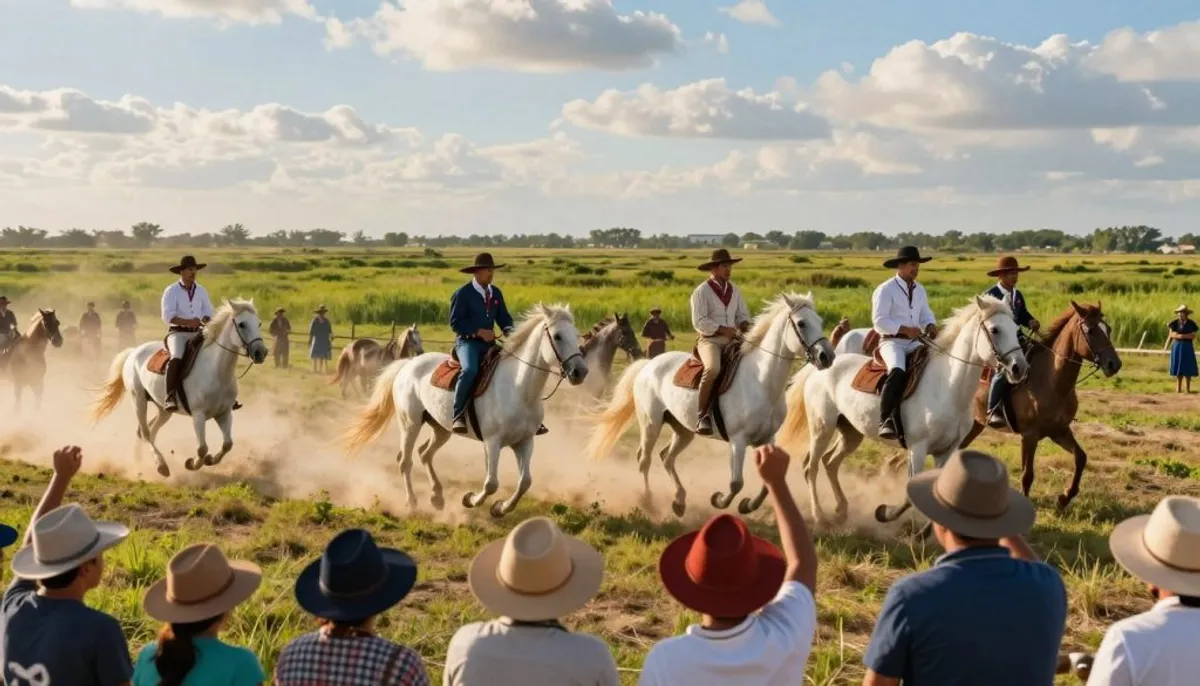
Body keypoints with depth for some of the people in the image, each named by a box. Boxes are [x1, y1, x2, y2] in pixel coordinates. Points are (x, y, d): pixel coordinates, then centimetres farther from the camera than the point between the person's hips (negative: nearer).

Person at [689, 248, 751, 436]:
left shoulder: (734, 290, 13)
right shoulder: (701, 291, -6)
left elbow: (743, 314, 19)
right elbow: (699, 322, -14)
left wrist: (744, 325, -4)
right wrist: (723, 329, -19)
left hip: (732, 341, 7)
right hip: (709, 340, -7)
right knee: (713, 368, -35)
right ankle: (703, 415, -26)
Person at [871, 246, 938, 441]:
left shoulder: (920, 290, 15)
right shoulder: (885, 290, -7)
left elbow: (926, 315, 18)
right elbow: (879, 321, -13)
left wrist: (931, 326, -6)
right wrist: (905, 329, -23)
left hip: (914, 343, 7)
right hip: (892, 341, -7)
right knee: (898, 372, -34)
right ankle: (885, 420, -33)